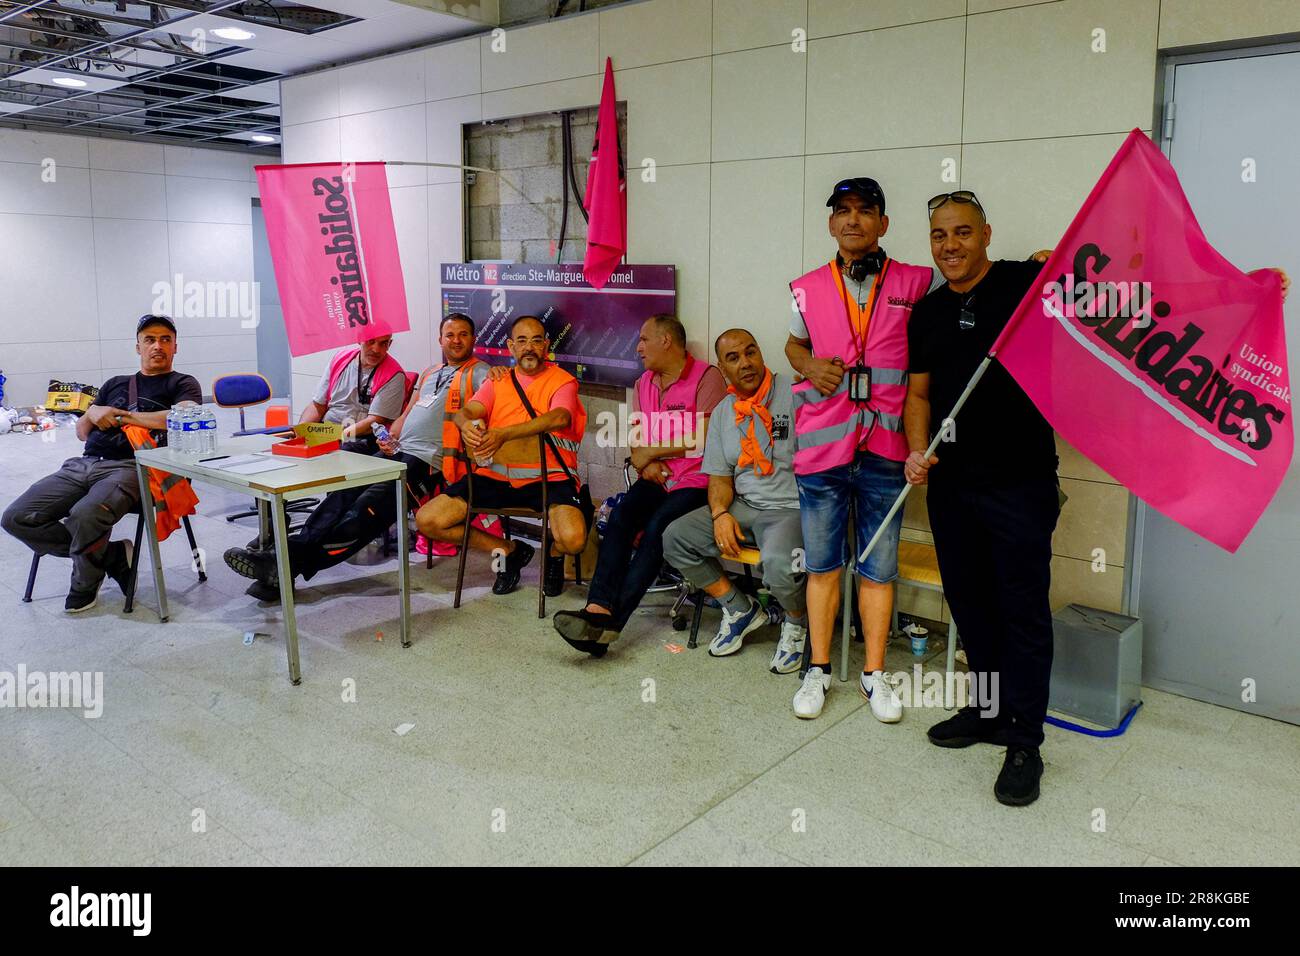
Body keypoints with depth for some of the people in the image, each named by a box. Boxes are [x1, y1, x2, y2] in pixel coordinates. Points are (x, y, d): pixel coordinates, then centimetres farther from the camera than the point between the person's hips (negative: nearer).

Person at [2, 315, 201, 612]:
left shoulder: (182, 384, 12)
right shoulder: (115, 384, 29)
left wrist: (123, 415, -2)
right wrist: (93, 412, 4)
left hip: (130, 467, -7)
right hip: (83, 464, 7)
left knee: (86, 515, -35)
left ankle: (85, 584, -4)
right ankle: (112, 556, -1)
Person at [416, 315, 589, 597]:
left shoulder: (562, 381, 2)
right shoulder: (497, 381, 17)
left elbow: (559, 418, -20)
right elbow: (467, 411, 1)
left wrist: (504, 433, -33)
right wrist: (467, 424, -27)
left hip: (547, 477, -4)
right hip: (495, 475, 4)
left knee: (573, 539, -31)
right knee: (427, 521, -10)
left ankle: (554, 554, 12)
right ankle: (508, 551, 10)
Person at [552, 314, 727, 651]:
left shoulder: (707, 377, -4)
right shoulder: (644, 383, 19)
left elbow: (704, 441, -12)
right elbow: (636, 443, 16)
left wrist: (651, 451, -4)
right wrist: (646, 464, -6)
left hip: (695, 481, -5)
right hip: (655, 479, 6)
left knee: (656, 528, -29)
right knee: (620, 516, -23)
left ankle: (611, 620, -32)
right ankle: (599, 608, -36)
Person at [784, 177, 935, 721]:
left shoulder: (915, 284, 1)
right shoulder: (809, 289, 7)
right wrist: (809, 366, 1)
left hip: (885, 447, -1)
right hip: (821, 446, 1)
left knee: (879, 567, 9)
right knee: (822, 563, 10)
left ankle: (874, 674, 23)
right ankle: (819, 670, 23)